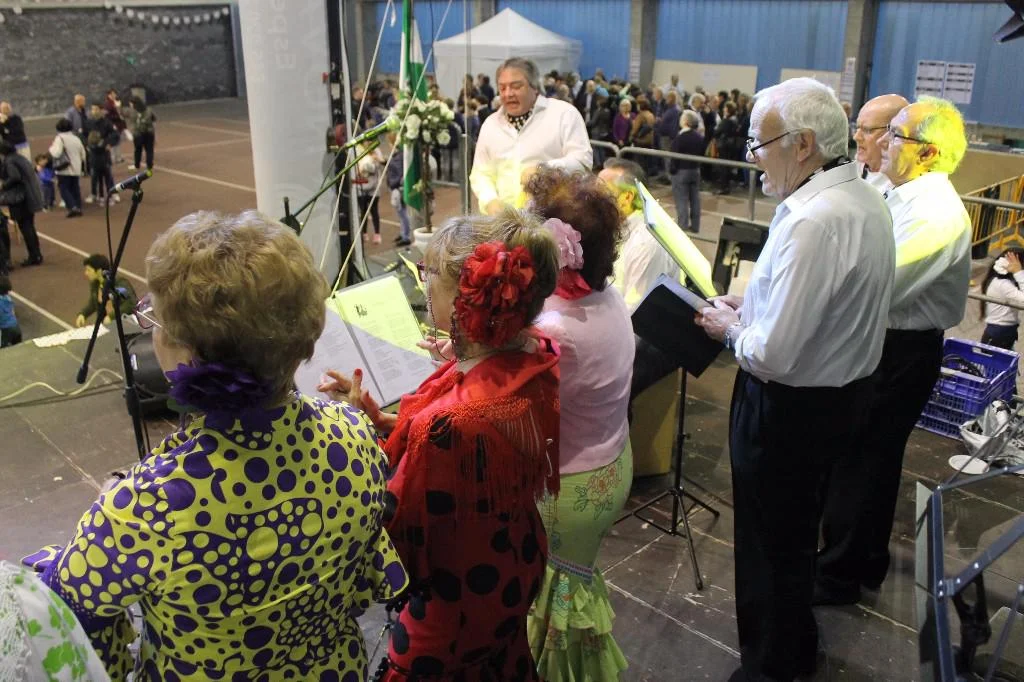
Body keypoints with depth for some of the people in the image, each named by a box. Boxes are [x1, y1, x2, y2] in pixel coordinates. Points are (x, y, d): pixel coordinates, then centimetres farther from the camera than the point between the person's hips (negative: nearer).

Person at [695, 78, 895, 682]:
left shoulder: (812, 223, -30)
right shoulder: (867, 200, 2)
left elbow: (771, 356, -30)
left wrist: (731, 327, -11)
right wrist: (756, 304, 6)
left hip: (791, 408, -10)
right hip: (847, 394, 10)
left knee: (771, 547, 11)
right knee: (798, 535, 27)